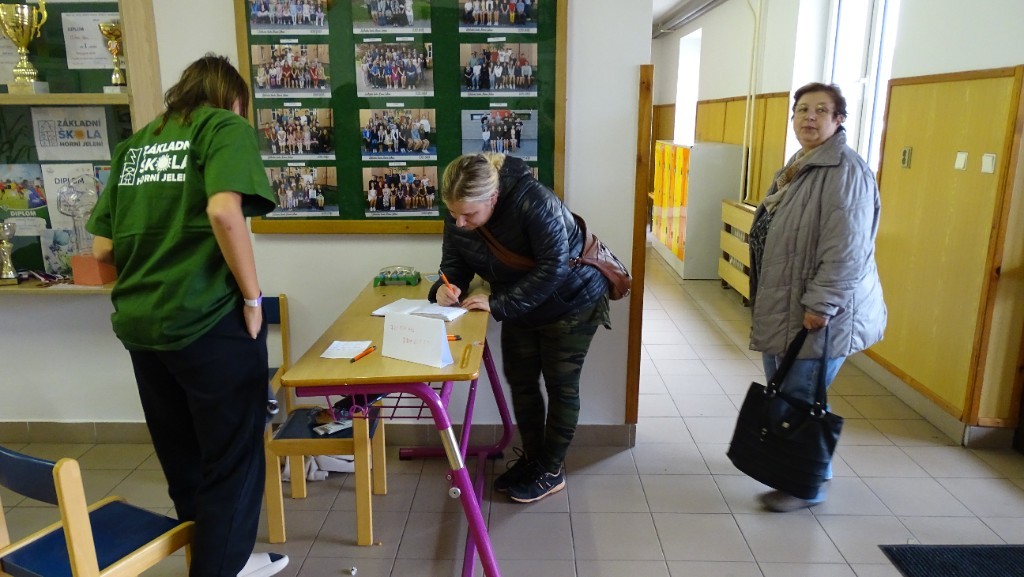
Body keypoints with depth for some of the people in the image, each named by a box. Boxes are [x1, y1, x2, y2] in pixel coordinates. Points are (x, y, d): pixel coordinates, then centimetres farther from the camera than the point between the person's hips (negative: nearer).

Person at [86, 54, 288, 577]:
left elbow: (102, 248, 11)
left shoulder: (134, 143, 16)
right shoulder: (225, 127, -2)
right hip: (207, 322, -7)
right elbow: (224, 211, -22)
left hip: (138, 324, 8)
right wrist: (252, 297, -13)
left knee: (183, 462, 19)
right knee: (232, 465, 7)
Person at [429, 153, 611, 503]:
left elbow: (554, 267, -36)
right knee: (521, 382, 12)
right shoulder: (458, 216, -15)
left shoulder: (534, 202, -35)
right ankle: (531, 457, 31)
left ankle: (552, 471, 19)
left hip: (572, 303, -6)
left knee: (560, 386, 4)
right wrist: (446, 287, -31)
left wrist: (499, 304, -38)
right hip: (521, 308, 7)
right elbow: (454, 263, -7)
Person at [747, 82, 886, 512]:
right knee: (780, 392, 17)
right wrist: (765, 299, 23)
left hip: (818, 313, -9)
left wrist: (822, 304, -25)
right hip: (783, 306, 9)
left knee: (800, 398, 0)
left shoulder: (846, 171, -16)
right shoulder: (798, 165, 15)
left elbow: (846, 248, -23)